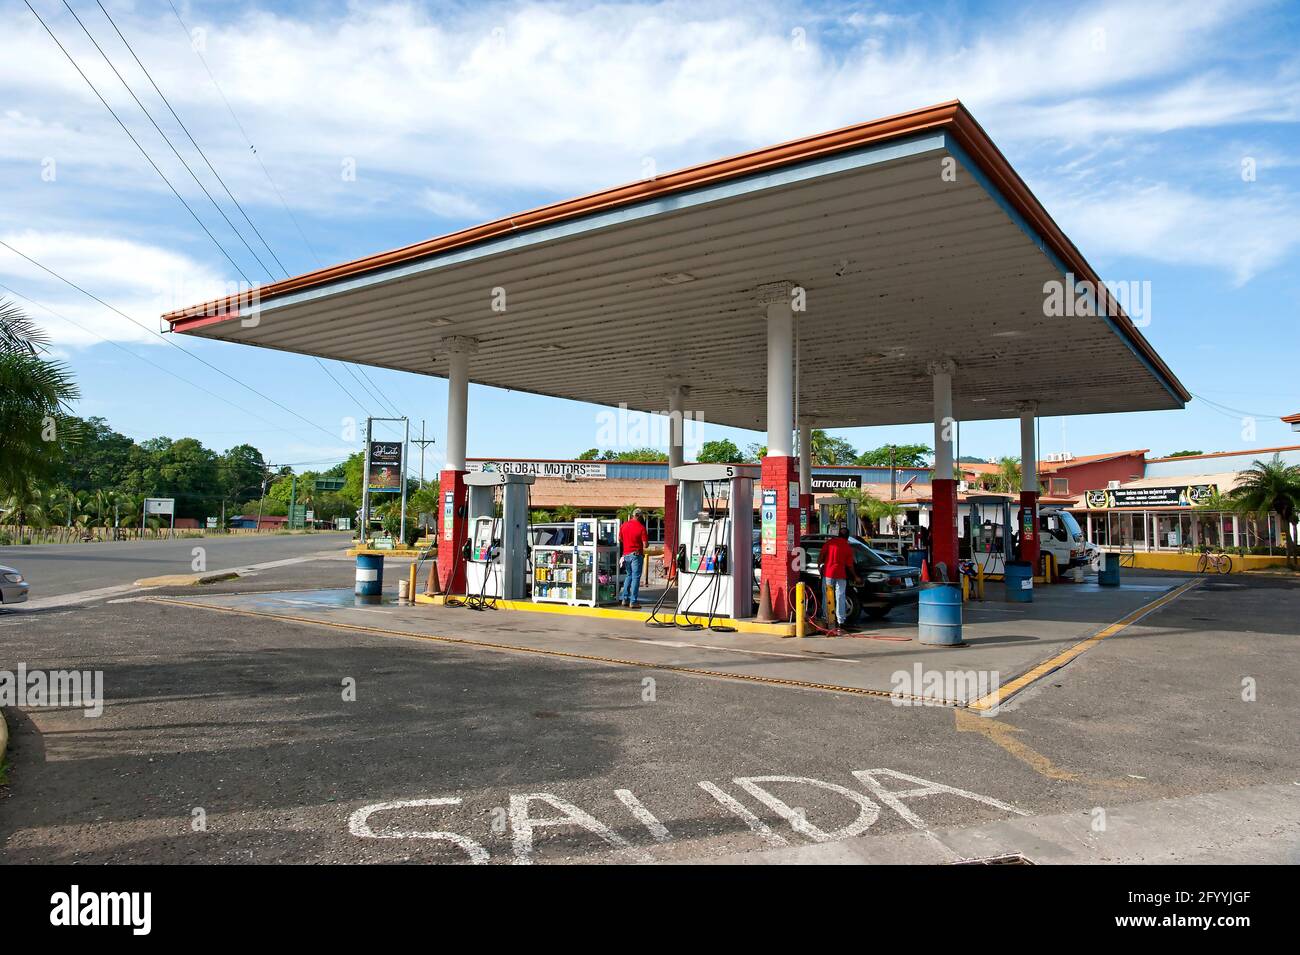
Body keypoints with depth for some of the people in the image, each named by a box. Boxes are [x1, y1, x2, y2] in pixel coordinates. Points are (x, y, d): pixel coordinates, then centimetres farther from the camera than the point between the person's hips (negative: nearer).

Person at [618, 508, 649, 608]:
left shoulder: (624, 525, 3)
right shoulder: (641, 527, -13)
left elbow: (619, 539, 15)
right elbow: (645, 544, -15)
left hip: (626, 554, 5)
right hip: (636, 555, -5)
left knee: (629, 576, 20)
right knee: (636, 577, 0)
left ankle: (624, 599, 17)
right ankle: (633, 602, -1)